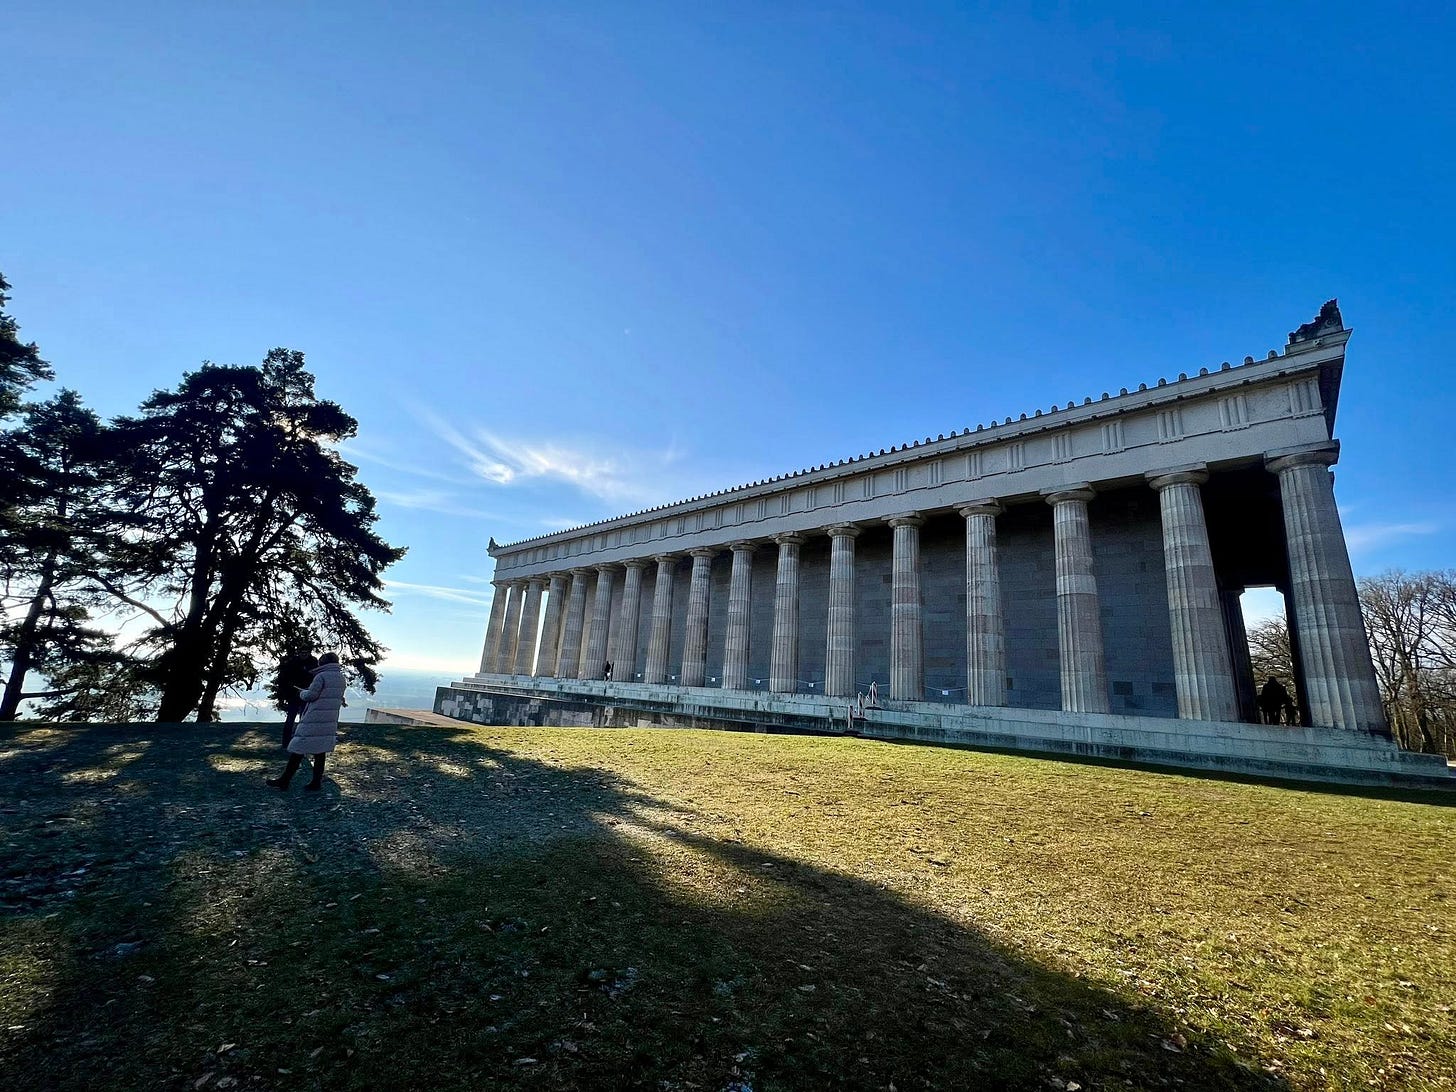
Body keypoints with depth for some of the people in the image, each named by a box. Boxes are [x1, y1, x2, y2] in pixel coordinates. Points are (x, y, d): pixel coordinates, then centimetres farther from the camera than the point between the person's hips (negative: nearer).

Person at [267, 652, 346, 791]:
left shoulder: (321, 676, -12)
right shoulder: (341, 678, 9)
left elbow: (311, 695, -11)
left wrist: (302, 693, 8)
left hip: (314, 721, -7)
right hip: (330, 722, 7)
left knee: (298, 749, 3)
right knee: (320, 751, 11)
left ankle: (284, 781, 11)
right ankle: (316, 782, 12)